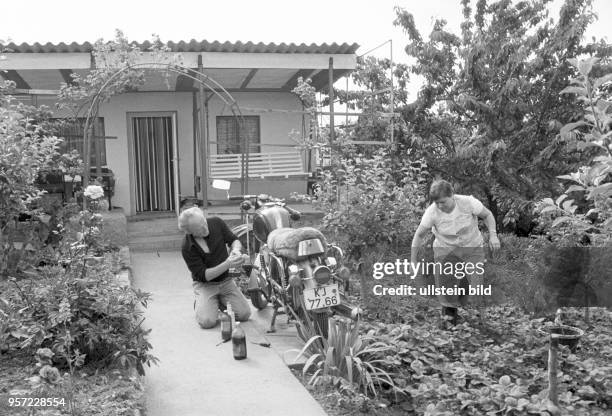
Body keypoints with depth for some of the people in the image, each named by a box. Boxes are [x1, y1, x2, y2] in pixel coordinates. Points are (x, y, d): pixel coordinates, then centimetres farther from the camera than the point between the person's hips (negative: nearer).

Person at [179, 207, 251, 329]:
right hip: (204, 284, -3)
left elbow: (234, 240, 3)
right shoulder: (187, 247, -22)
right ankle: (200, 304, 11)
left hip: (226, 280, 4)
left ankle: (221, 301, 19)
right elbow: (203, 276, -20)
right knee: (207, 321, -23)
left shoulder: (216, 223, -11)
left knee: (244, 314, -11)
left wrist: (236, 249, -23)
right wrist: (227, 264, -33)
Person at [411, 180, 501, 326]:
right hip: (445, 248, 0)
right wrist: (413, 261, -6)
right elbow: (419, 235, -9)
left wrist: (493, 235, -19)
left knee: (472, 283, -12)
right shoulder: (432, 211, -22)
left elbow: (487, 215, -4)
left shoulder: (468, 202, -23)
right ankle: (449, 310, 20)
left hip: (472, 247, 0)